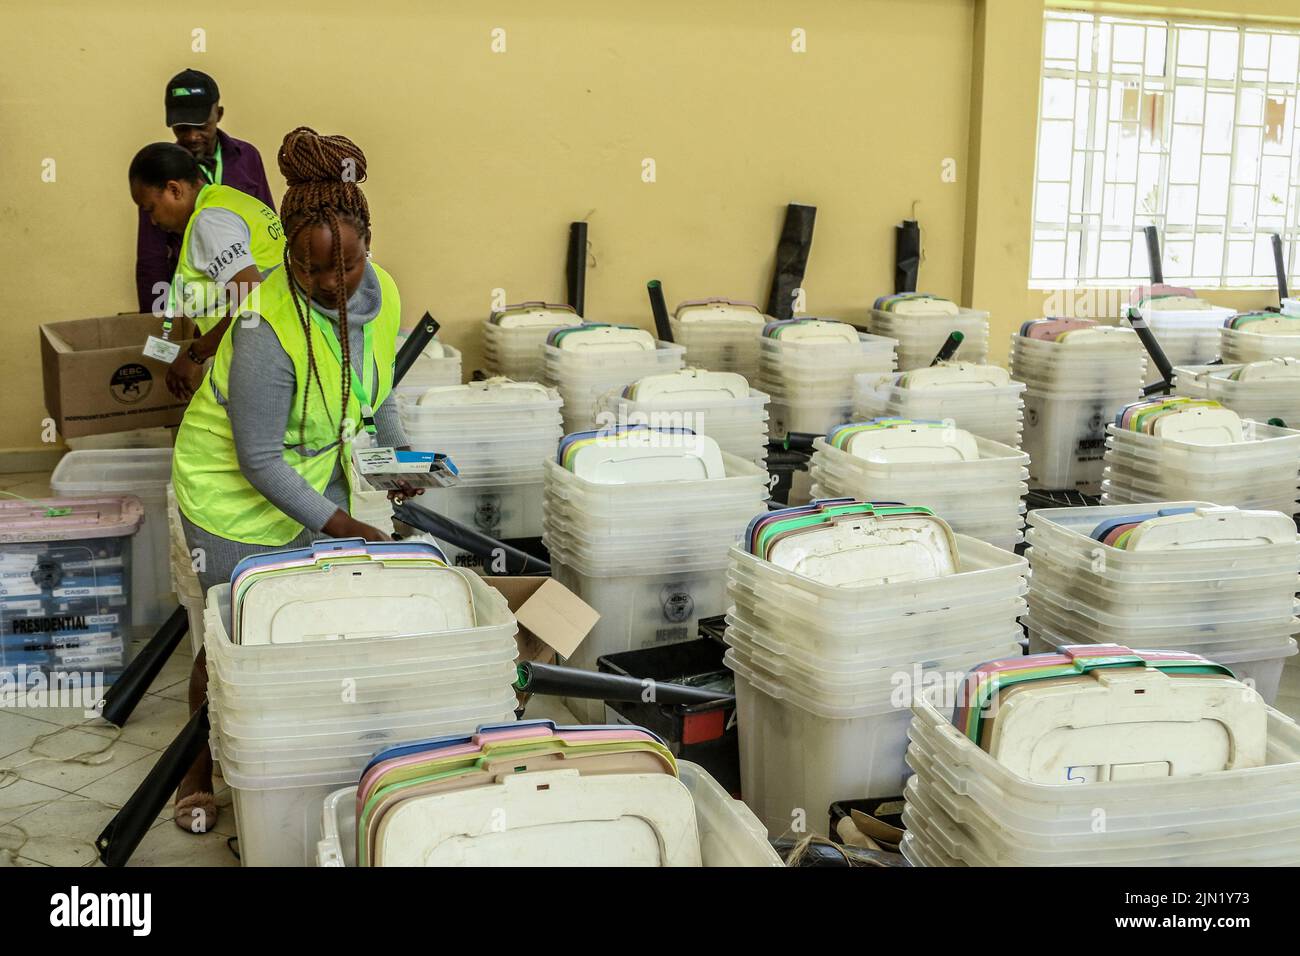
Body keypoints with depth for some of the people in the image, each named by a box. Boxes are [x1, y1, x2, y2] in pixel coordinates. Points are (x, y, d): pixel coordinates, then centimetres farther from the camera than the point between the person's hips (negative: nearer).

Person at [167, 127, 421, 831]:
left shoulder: (378, 293, -11)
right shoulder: (267, 330, -32)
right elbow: (259, 460, -26)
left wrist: (394, 450, -2)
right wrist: (335, 525, -27)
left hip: (318, 476, 6)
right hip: (236, 489, -6)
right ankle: (200, 767, 27)